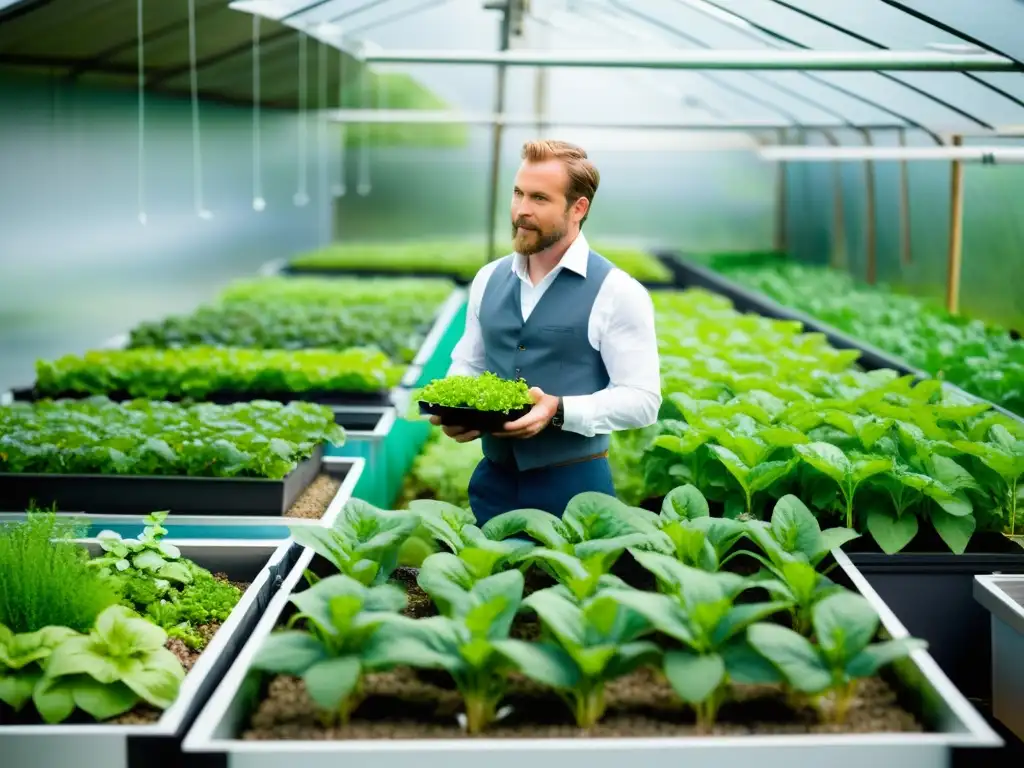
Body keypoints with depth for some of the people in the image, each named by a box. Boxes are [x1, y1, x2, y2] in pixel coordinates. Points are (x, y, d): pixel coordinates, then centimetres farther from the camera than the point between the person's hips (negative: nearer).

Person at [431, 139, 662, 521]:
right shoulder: (488, 279, 8)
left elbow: (642, 398, -12)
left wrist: (560, 411, -26)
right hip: (493, 479, 5)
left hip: (573, 484, -5)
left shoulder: (617, 292, -9)